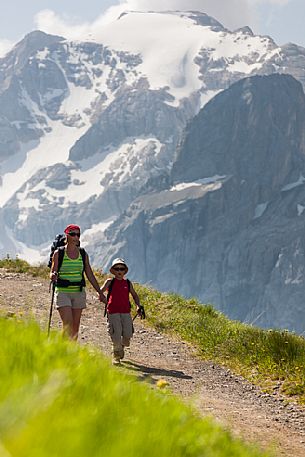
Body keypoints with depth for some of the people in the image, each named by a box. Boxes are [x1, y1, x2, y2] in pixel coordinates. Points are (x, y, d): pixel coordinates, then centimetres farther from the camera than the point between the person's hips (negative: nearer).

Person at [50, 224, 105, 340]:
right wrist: (53, 276, -25)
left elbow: (90, 275, 12)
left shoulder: (83, 254, 8)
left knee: (75, 326, 5)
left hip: (79, 292, 3)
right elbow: (52, 273, -1)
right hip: (63, 291, -3)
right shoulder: (58, 254, 0)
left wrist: (100, 292, 10)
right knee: (67, 324, -16)